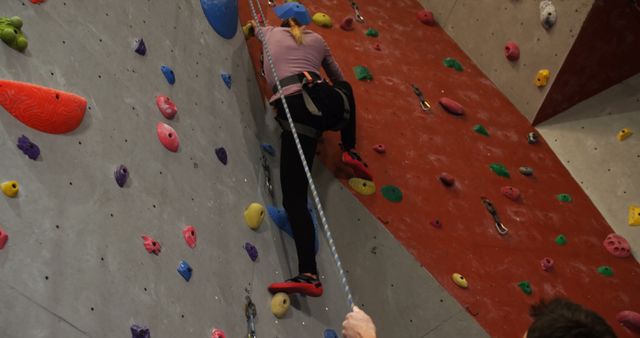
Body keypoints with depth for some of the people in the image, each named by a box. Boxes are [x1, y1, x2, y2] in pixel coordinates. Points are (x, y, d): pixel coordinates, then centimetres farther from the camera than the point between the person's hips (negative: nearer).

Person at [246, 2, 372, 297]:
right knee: (345, 89, 43)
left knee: (294, 197, -8)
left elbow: (256, 28, 53)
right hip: (327, 103, 3)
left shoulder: (270, 34, 26)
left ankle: (308, 275, -23)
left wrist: (251, 27, 77)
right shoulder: (316, 39, 28)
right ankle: (350, 152, 33)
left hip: (295, 110, -3)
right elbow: (338, 77, 41)